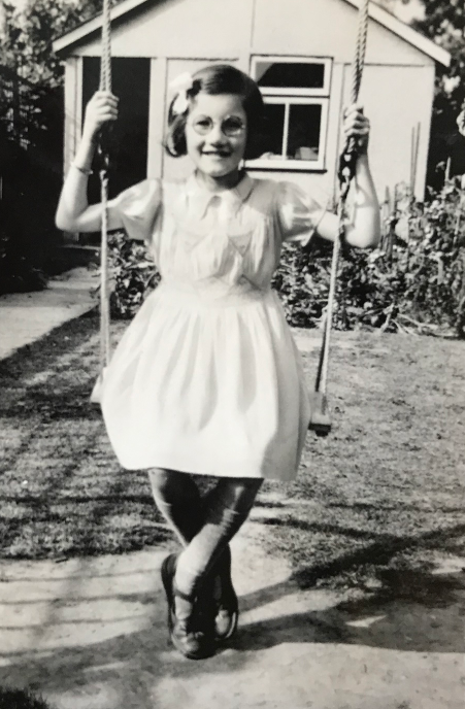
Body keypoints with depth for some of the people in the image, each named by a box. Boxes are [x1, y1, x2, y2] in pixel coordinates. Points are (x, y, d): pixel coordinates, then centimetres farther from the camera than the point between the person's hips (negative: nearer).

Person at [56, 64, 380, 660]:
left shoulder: (274, 199, 1)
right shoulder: (162, 196, 3)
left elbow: (364, 235, -1)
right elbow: (70, 220, 0)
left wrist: (359, 158, -10)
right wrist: (88, 139, -9)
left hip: (244, 345, 0)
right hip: (175, 342, 1)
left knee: (247, 465, -17)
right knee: (163, 469, -10)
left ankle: (188, 572, 13)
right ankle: (215, 578, 22)